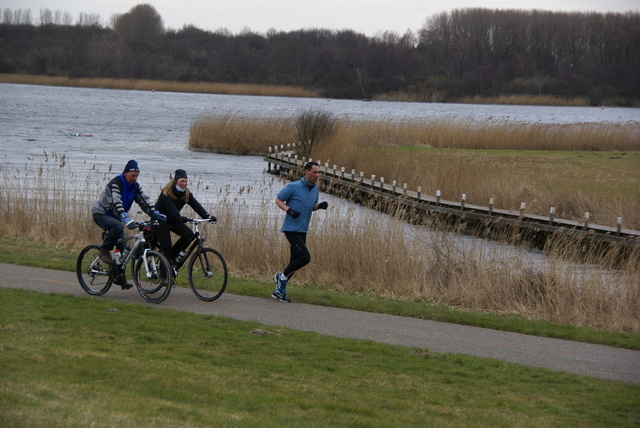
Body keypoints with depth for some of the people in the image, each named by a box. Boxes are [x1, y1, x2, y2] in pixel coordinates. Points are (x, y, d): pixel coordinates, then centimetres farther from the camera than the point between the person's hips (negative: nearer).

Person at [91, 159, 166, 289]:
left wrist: (155, 214, -22)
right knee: (118, 226, -38)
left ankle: (120, 277, 9)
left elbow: (144, 201, -4)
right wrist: (126, 219, -52)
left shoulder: (135, 186, 0)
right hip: (101, 214, -8)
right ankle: (104, 251, -19)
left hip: (114, 216, 8)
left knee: (123, 247, -1)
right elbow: (117, 203, -38)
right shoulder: (115, 184, -25)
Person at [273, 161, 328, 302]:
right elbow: (278, 200, -4)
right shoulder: (294, 187, -11)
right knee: (305, 257, -19)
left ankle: (279, 291, 18)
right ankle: (283, 276, 2)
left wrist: (320, 206, 0)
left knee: (295, 262, 8)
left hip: (302, 231, 8)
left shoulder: (315, 188, 11)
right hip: (291, 229, -8)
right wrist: (289, 210, -21)